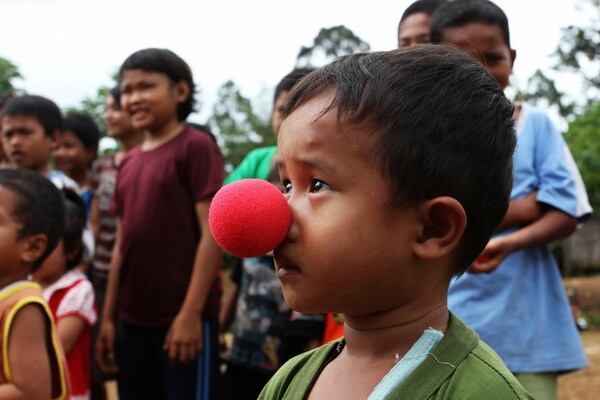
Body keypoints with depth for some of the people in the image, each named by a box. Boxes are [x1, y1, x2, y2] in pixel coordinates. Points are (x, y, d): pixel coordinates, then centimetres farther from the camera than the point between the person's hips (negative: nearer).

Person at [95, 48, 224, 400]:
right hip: (134, 319, 7)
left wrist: (192, 312, -16)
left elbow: (212, 233, -13)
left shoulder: (196, 147, -8)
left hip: (183, 318, -7)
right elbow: (123, 244, 15)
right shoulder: (129, 163, 12)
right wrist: (109, 317, 13)